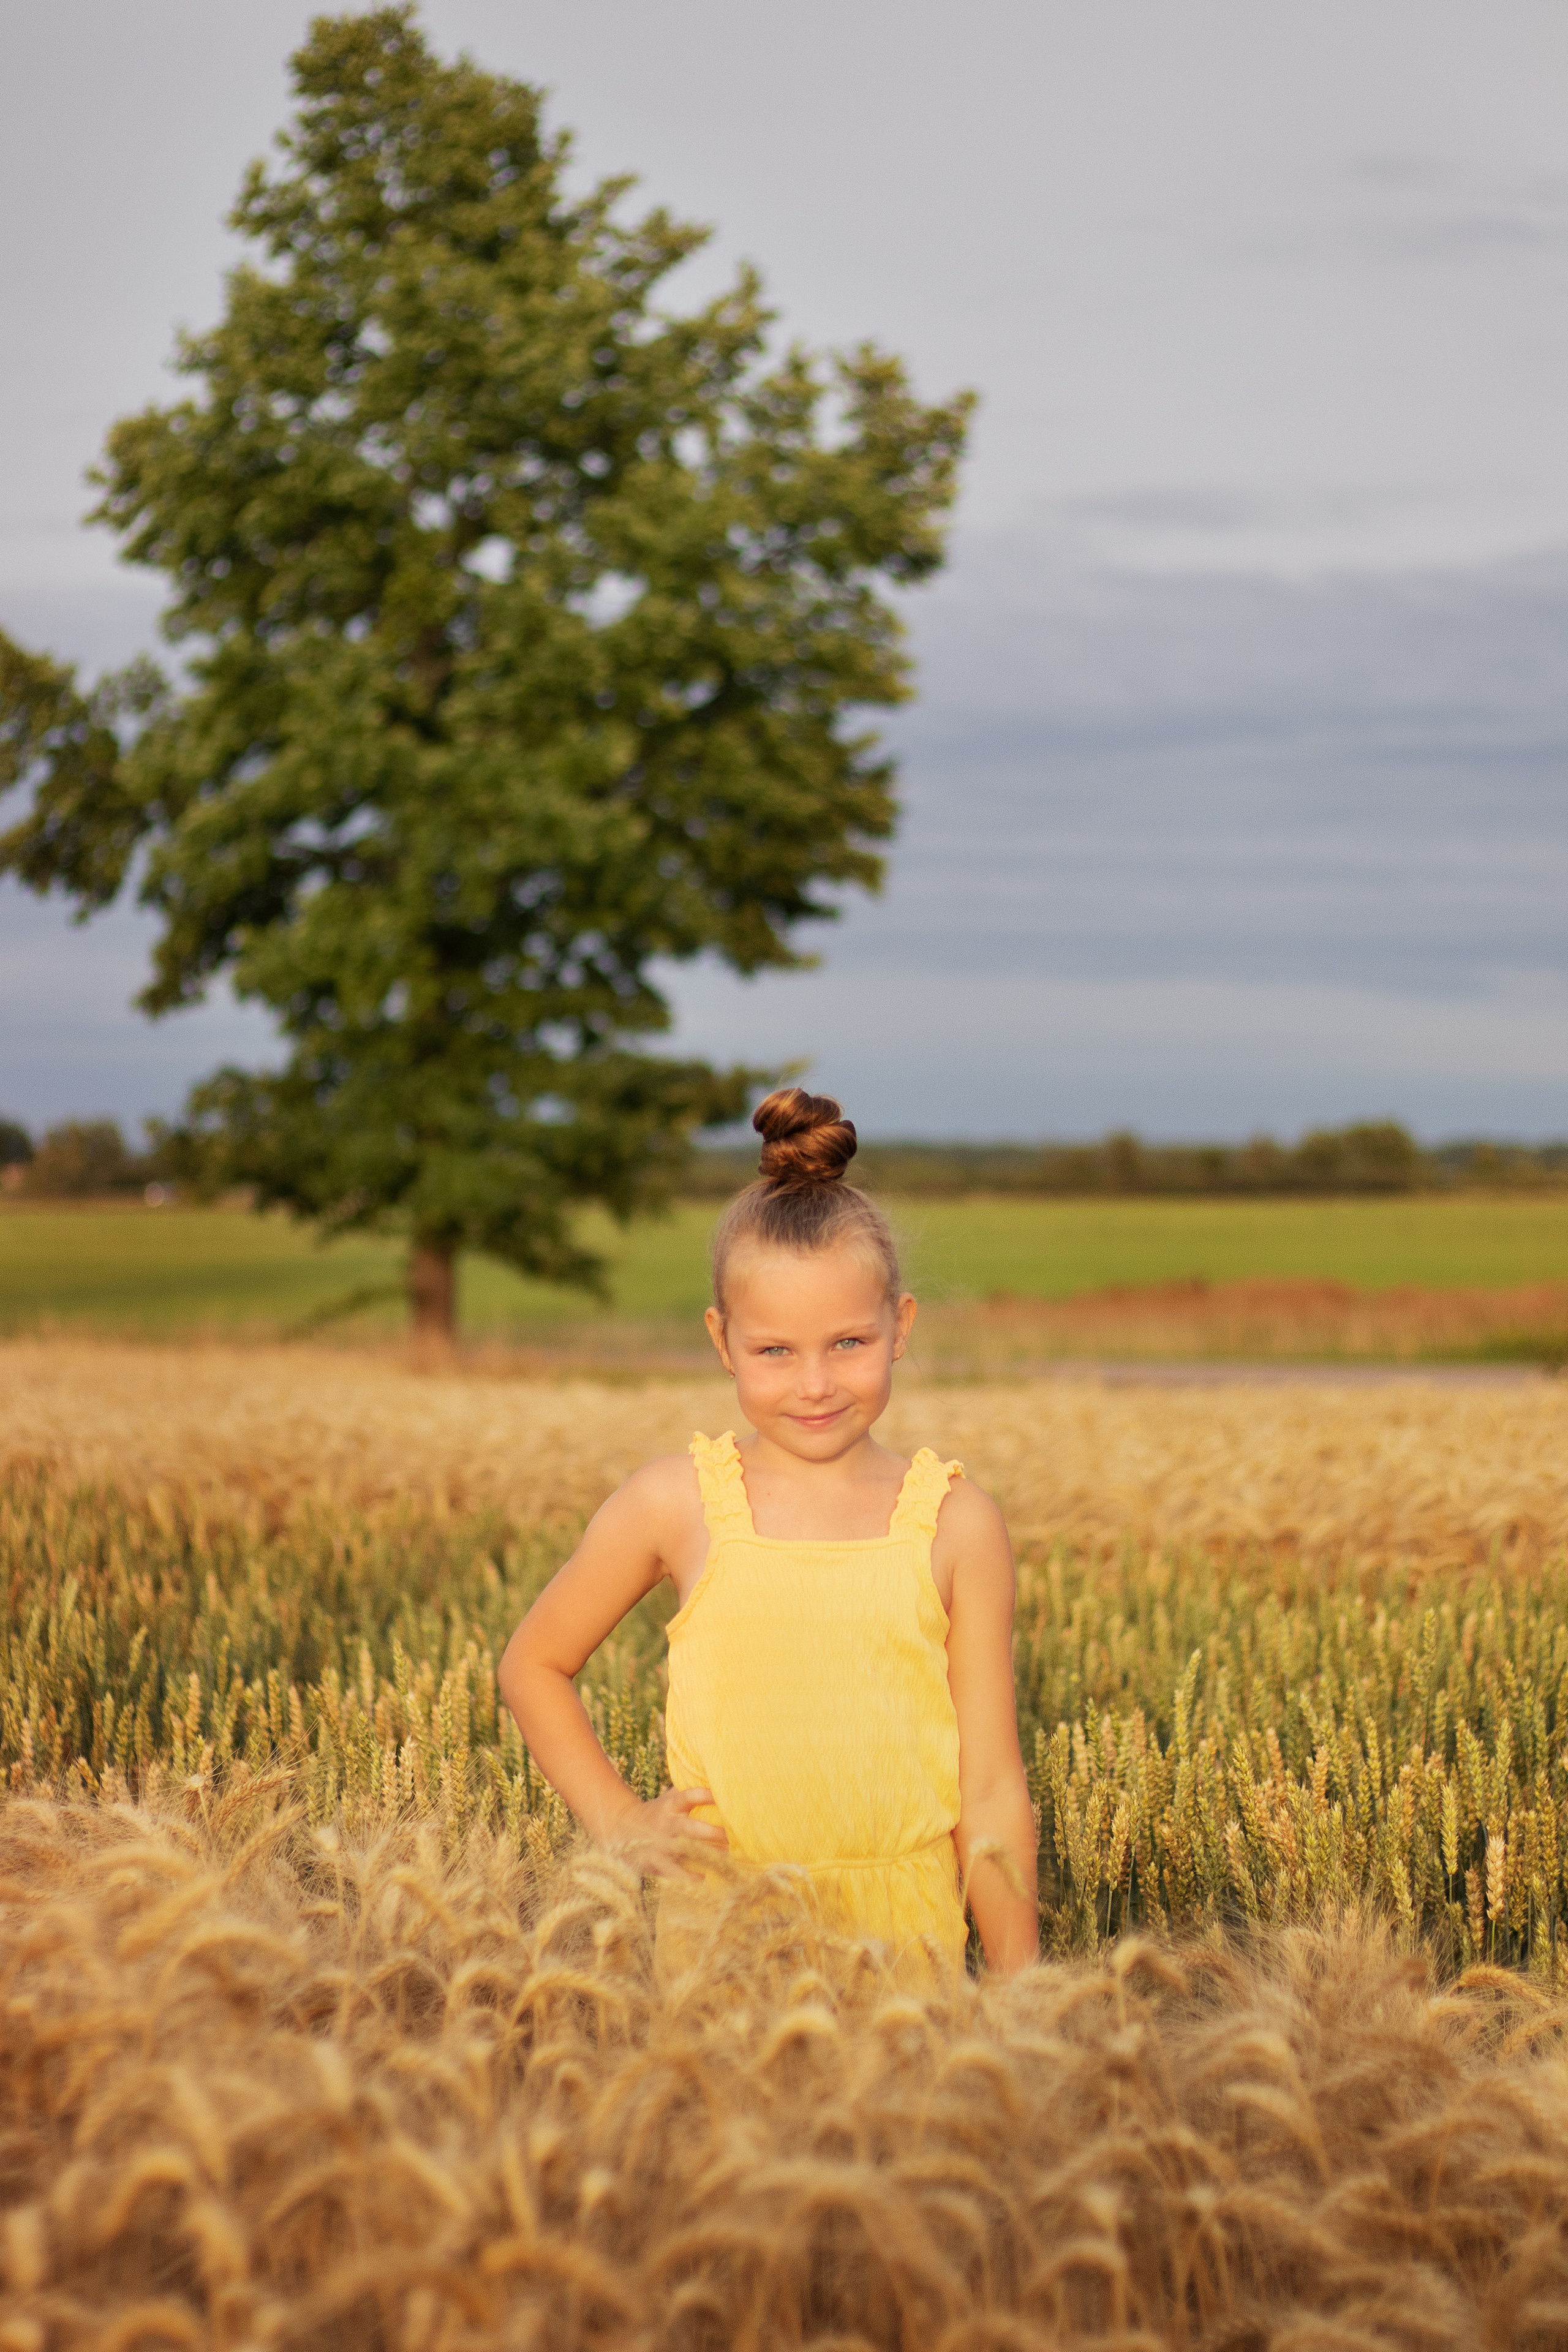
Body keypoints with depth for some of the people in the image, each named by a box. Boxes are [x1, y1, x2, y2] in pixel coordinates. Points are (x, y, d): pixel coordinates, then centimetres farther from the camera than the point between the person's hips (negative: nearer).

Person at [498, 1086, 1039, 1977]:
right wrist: (618, 1821, 3)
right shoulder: (679, 1503, 0)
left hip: (906, 1936, 0)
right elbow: (533, 1665, 14)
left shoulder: (957, 1525, 0)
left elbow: (993, 1793, 3)